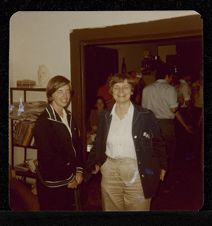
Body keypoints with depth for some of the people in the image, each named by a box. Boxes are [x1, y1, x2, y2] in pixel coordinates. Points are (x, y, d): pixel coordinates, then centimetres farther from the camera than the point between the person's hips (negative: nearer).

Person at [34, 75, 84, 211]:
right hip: (52, 184, -7)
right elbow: (47, 156, -19)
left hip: (69, 182, 7)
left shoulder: (69, 117, 8)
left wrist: (79, 171, 0)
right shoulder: (44, 121, -16)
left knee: (68, 207, 16)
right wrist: (69, 177, -11)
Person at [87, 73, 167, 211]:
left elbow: (158, 143, 1)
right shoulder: (105, 116, 4)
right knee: (111, 208, 16)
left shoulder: (146, 115, -6)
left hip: (137, 175, -3)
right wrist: (95, 162, 5)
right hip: (110, 174, 3)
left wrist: (161, 166, 3)